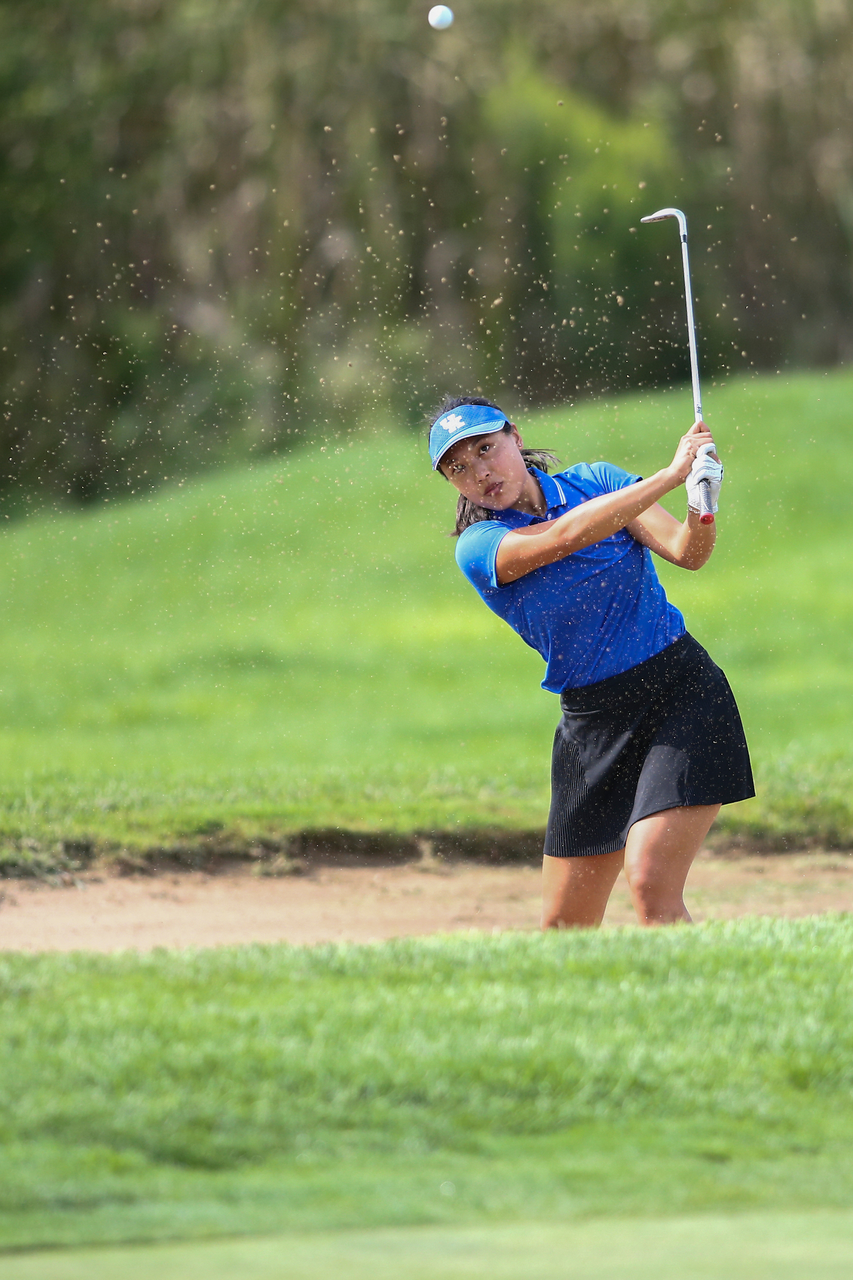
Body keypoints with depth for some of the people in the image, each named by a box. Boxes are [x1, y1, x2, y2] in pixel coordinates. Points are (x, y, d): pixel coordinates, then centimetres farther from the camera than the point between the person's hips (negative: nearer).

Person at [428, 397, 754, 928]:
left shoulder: (596, 481, 2)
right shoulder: (478, 547, -4)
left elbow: (687, 552, -8)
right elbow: (561, 538, -22)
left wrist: (702, 506, -30)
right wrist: (671, 476, -26)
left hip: (682, 691, -2)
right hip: (592, 721, 2)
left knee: (652, 887, -21)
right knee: (563, 930, 3)